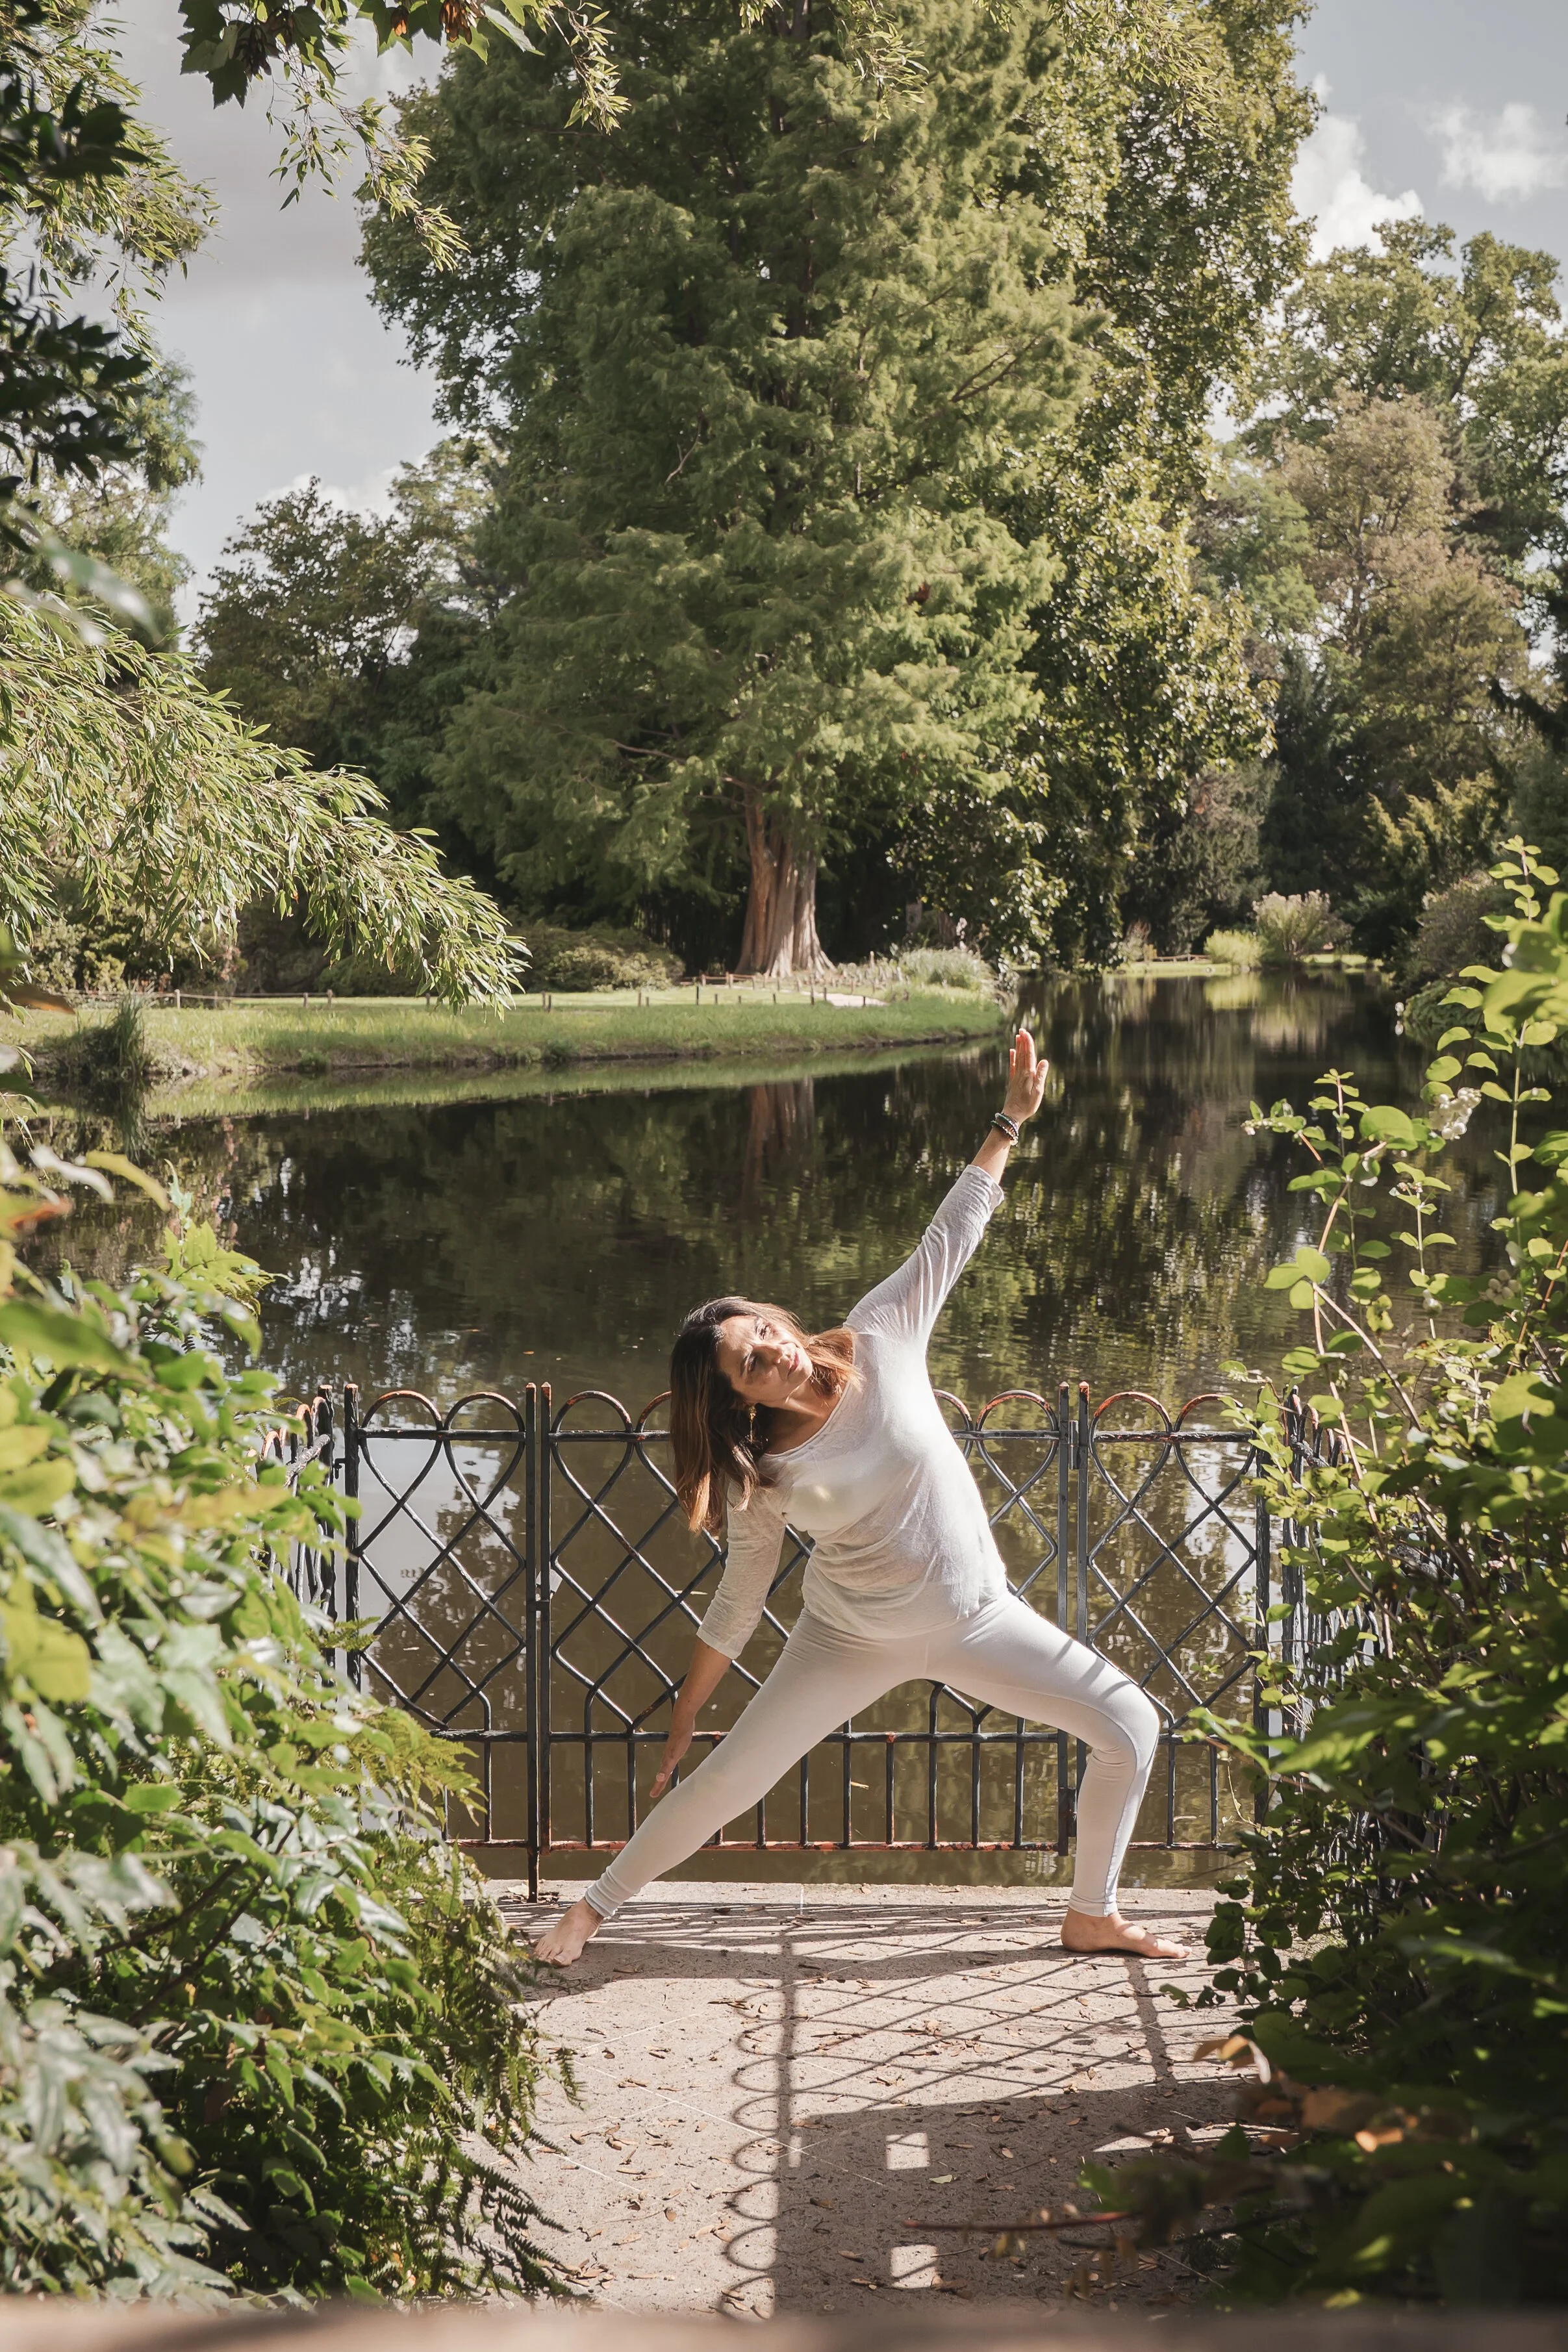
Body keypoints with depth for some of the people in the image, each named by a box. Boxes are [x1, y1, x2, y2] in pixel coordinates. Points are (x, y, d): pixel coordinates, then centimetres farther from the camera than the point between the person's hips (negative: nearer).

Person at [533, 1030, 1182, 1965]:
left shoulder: (880, 1342, -14)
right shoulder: (766, 1475, -14)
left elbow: (950, 1238, -11)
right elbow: (739, 1601, -4)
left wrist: (1010, 1122, -15)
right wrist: (686, 1714, 0)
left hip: (975, 1617, 2)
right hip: (851, 1641, -2)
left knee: (1130, 1724, -5)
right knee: (722, 1784, -4)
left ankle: (1093, 1915, 14)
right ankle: (595, 1906, 20)